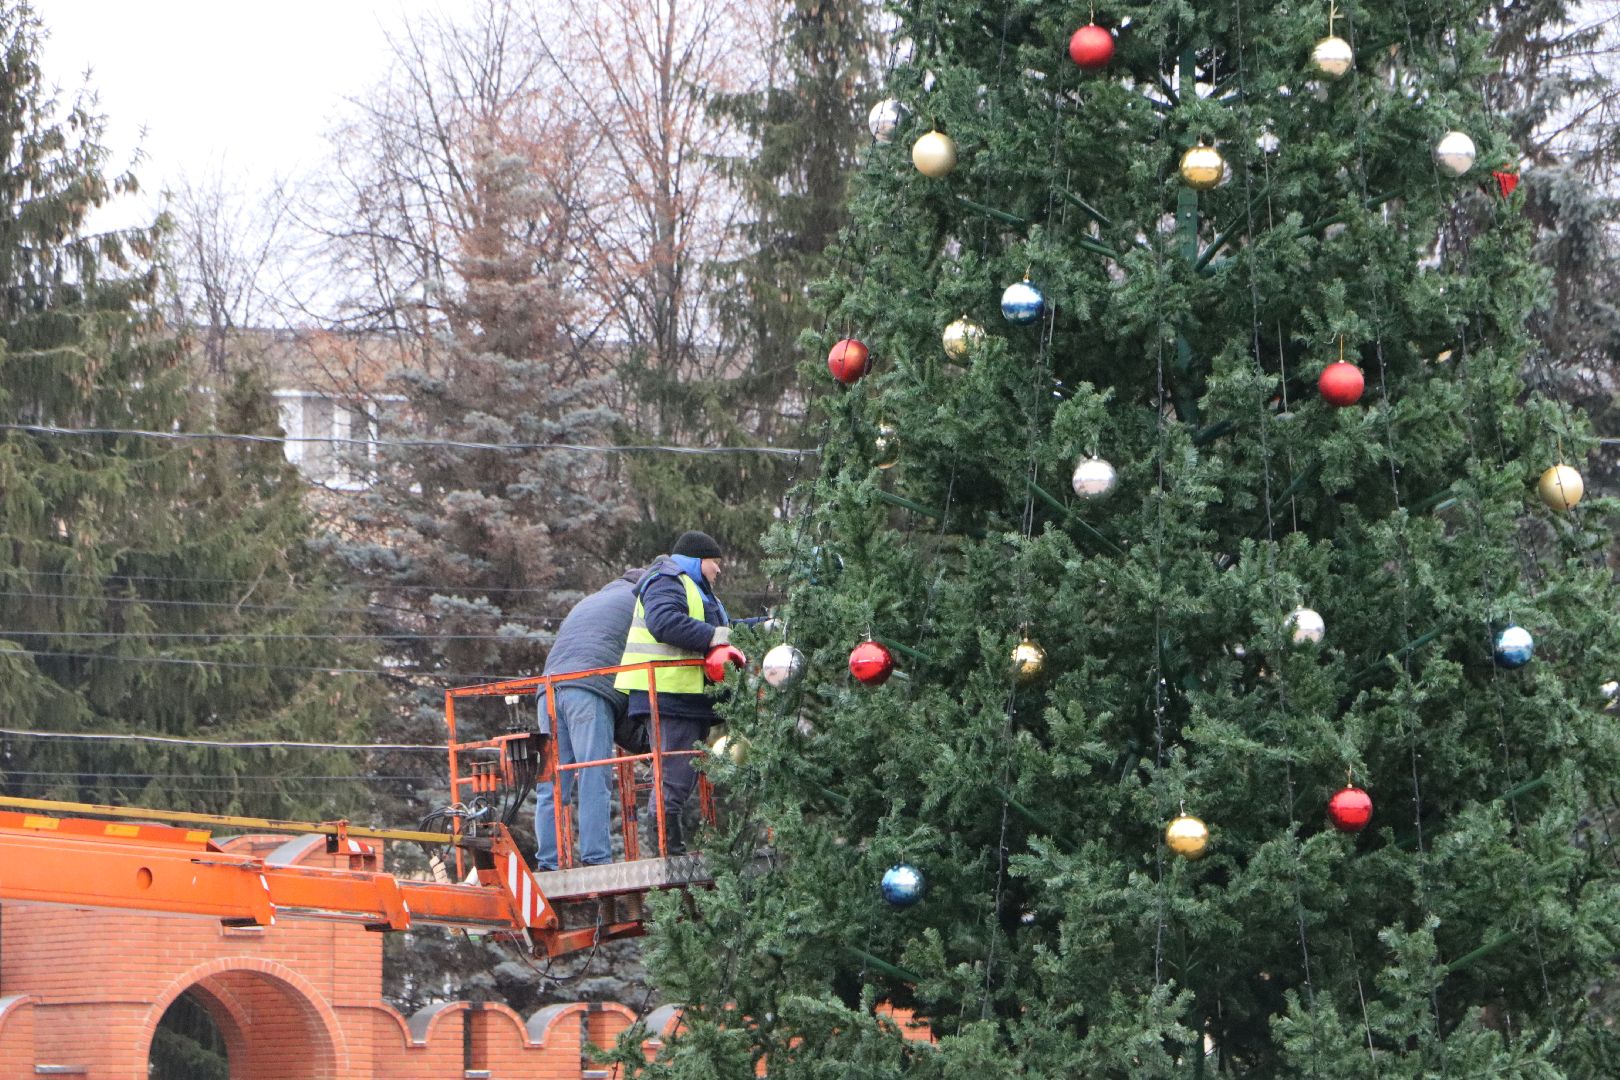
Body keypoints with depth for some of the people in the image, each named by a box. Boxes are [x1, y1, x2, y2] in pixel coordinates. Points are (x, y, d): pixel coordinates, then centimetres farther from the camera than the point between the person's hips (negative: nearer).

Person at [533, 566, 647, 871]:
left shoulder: (586, 603, 37)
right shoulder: (638, 599, 14)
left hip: (549, 687, 6)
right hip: (590, 689, -6)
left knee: (551, 785, 3)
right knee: (594, 781, -10)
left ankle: (547, 862, -2)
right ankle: (596, 858, -17)